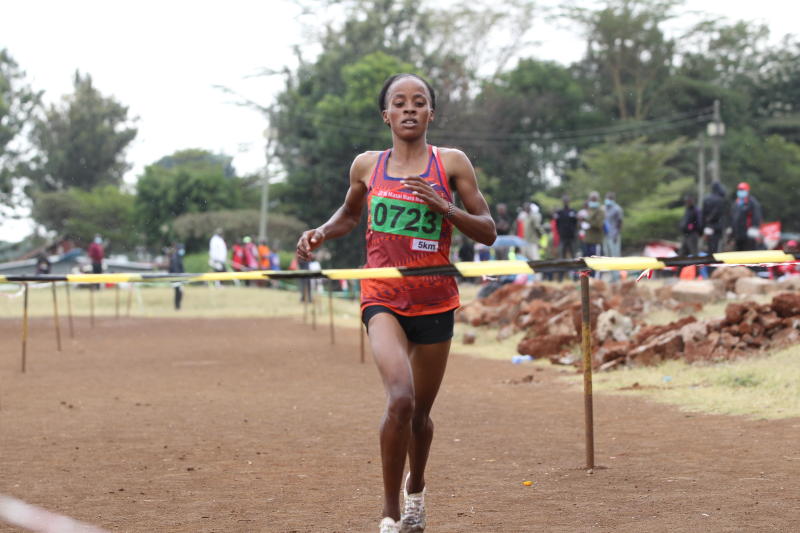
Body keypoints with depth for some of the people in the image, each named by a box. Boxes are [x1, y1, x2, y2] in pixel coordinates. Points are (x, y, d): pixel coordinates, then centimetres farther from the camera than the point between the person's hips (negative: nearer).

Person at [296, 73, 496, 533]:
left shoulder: (451, 163, 0)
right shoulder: (367, 166, 5)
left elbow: (488, 232, 0)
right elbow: (351, 213, 26)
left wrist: (443, 207, -15)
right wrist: (322, 233, 5)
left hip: (434, 301, 1)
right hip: (383, 299, -1)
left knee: (420, 412, 12)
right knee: (400, 397, -24)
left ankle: (416, 488, 44)